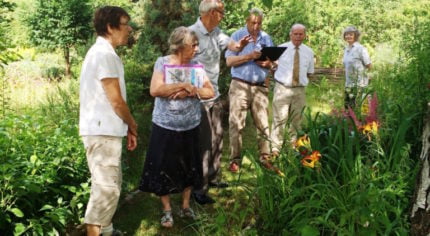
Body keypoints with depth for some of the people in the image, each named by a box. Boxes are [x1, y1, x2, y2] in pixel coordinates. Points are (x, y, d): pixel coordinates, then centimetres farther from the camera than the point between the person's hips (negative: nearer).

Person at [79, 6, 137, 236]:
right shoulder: (104, 54, -17)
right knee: (106, 188, -7)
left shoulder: (103, 52, 16)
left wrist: (126, 128, 17)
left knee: (111, 185, 17)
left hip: (106, 130, 11)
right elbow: (116, 101, -17)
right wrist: (132, 125, 0)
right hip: (102, 131, -11)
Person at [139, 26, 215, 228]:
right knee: (164, 168, 4)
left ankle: (186, 206, 31)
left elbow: (210, 92, -1)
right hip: (165, 127, -3)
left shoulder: (197, 66, 1)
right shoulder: (162, 63, -8)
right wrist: (182, 85, -22)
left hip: (190, 127, 3)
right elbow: (154, 90, -20)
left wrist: (191, 91, -18)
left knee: (188, 167, 13)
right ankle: (167, 210, 21)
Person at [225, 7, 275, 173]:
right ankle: (235, 160, 1)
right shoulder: (237, 35, 0)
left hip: (260, 87, 4)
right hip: (240, 85, -3)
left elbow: (273, 63, 13)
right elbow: (229, 61, -8)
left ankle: (265, 157, 11)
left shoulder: (266, 38, 12)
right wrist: (249, 56, -18)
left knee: (263, 123, 4)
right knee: (236, 123, -4)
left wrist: (267, 63, -10)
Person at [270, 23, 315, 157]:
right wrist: (280, 76, 0)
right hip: (282, 88, -3)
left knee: (297, 120, 11)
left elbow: (309, 73, 18)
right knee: (279, 119, -7)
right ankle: (275, 148, 0)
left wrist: (302, 78, 6)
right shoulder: (280, 49, -1)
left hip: (299, 90, 4)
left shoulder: (308, 52, 9)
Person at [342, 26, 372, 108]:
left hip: (359, 83, -7)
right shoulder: (346, 49, 12)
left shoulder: (360, 49, -10)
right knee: (347, 106, 9)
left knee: (354, 106, -8)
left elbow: (369, 65, -8)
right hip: (348, 83, 7)